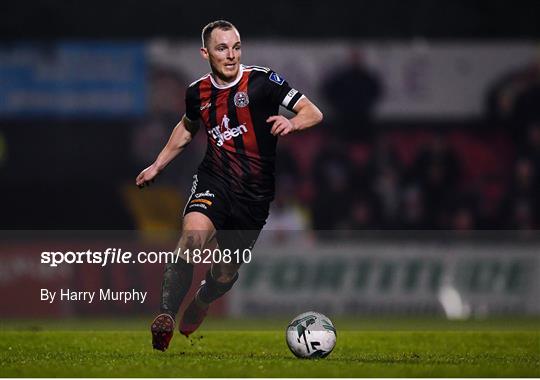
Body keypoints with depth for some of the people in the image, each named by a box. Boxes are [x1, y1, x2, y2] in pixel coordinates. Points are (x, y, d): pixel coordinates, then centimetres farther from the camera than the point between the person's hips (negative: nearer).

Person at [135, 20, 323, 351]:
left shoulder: (262, 81, -8)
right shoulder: (198, 92, 5)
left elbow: (314, 113, -9)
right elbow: (187, 128, 28)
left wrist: (292, 123, -31)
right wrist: (157, 166, 29)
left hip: (255, 195, -1)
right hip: (214, 183, 1)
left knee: (227, 272, 9)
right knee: (194, 234, -30)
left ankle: (199, 306, 44)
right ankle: (165, 317, -27)